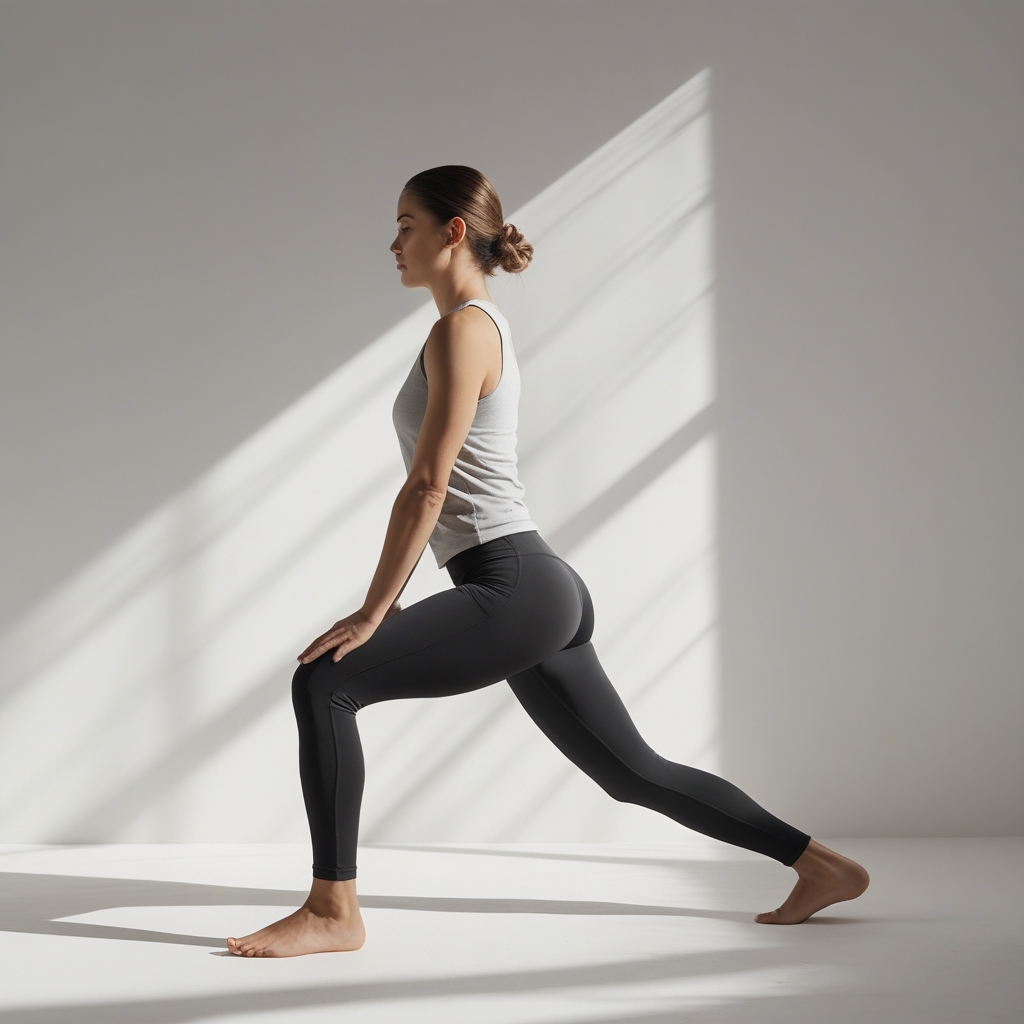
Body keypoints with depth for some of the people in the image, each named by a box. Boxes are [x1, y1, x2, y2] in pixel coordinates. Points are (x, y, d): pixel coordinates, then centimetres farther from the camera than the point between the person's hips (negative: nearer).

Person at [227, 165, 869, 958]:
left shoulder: (462, 328, -9)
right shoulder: (482, 327, 21)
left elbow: (428, 485, -15)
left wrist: (372, 614, -14)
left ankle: (333, 912, -9)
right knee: (633, 773, 16)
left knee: (323, 684, -13)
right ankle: (820, 866, 23)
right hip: (548, 593, 10)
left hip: (515, 589, -10)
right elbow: (440, 492, 22)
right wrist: (392, 603, 21)